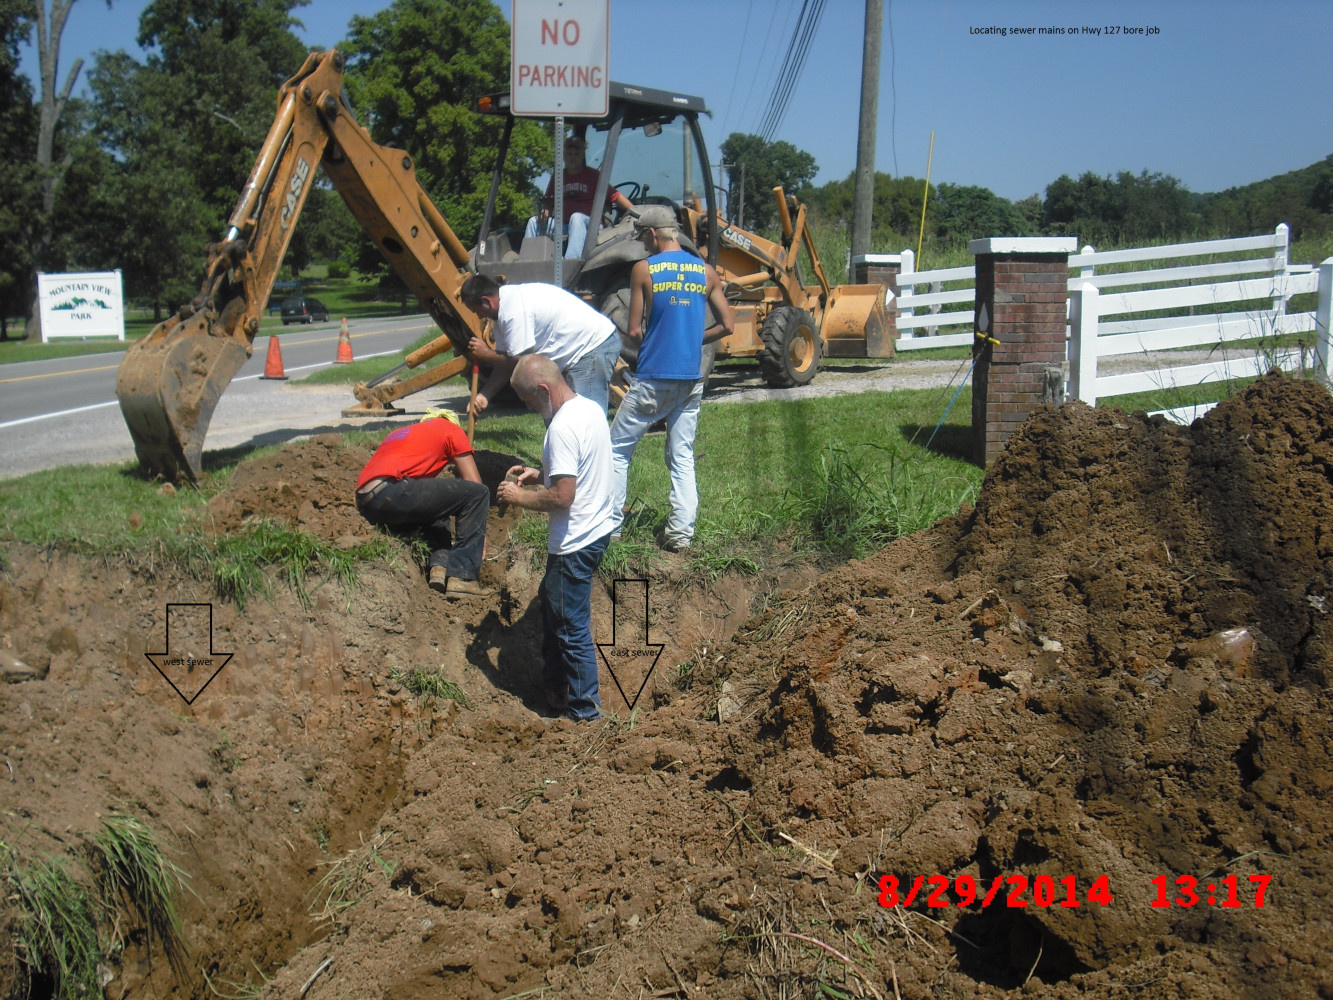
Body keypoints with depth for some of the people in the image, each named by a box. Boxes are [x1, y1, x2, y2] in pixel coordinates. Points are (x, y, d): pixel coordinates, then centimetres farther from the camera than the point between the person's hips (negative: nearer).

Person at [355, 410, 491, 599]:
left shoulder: (400, 433, 37)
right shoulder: (451, 429, 18)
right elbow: (474, 483, 13)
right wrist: (479, 533, 23)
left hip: (364, 503, 8)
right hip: (389, 494, -8)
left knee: (435, 503, 33)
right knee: (477, 494, 2)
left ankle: (440, 565, 10)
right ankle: (461, 577, -5)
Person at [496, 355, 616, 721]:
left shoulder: (562, 427, -25)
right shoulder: (589, 407, 6)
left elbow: (562, 497, -28)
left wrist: (519, 497, -13)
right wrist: (540, 472, 12)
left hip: (575, 542, -10)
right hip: (597, 528, 10)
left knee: (572, 626, 3)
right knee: (551, 602, 25)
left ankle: (584, 710, 15)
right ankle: (554, 684, 38)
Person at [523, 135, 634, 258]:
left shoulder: (593, 175, 4)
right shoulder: (557, 177, 16)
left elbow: (614, 195, -3)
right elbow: (549, 201, 21)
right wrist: (545, 211, -3)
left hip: (589, 225, -5)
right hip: (563, 224, 5)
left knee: (576, 217, -36)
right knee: (534, 222, -8)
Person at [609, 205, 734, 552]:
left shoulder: (644, 269, -6)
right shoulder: (705, 271, 5)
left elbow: (634, 330, -6)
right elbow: (727, 325, 7)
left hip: (653, 379, -4)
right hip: (692, 380, 4)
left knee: (618, 448, 10)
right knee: (682, 458, 10)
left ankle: (611, 524, 10)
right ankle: (681, 533, 4)